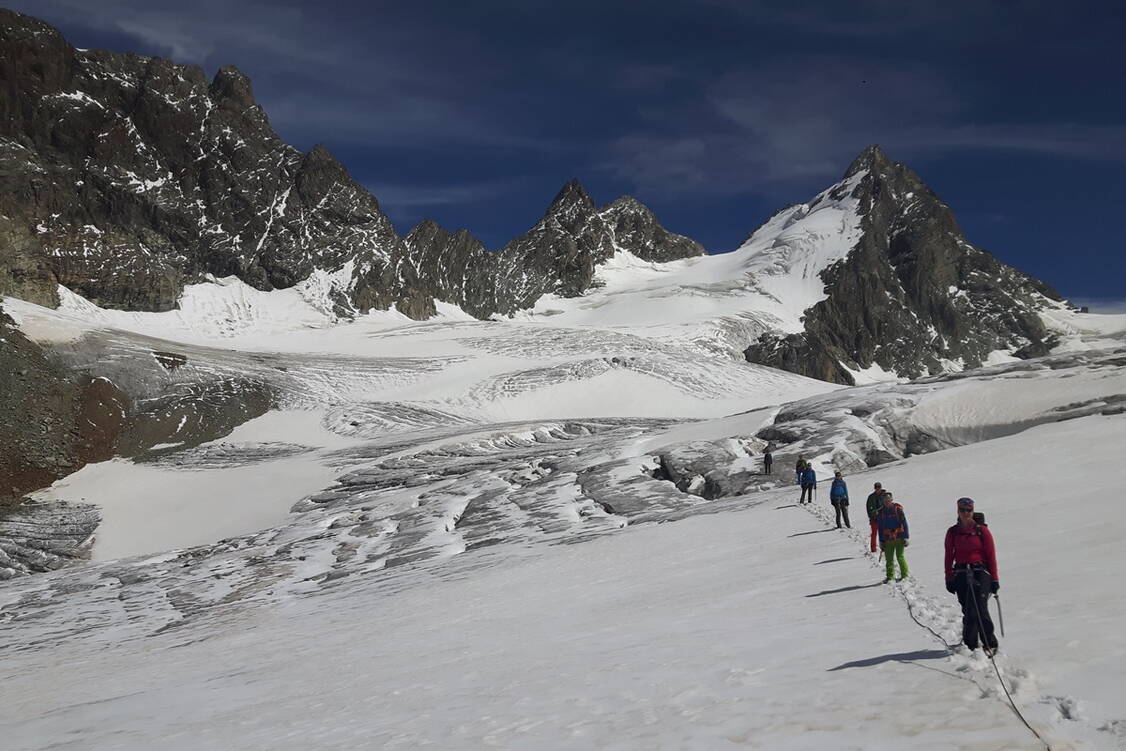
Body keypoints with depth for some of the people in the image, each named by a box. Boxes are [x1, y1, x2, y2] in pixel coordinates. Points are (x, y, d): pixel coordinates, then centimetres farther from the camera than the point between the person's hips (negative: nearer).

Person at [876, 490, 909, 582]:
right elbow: (880, 527, 12)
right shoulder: (881, 512, 6)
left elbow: (904, 523, -2)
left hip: (899, 538, -3)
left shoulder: (898, 509, -3)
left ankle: (905, 575, 9)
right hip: (888, 539, 3)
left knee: (900, 557, -6)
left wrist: (906, 537, -6)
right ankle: (890, 576, 15)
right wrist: (881, 541, 11)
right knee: (889, 559, 4)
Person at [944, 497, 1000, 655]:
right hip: (961, 575, 2)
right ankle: (970, 645, 7)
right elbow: (949, 556, 11)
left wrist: (994, 579, 1)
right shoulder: (952, 532, 9)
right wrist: (949, 578, 7)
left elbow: (991, 555, 3)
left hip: (980, 572, -2)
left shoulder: (982, 531, 2)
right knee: (968, 612, 0)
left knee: (980, 610, -11)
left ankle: (990, 644, 2)